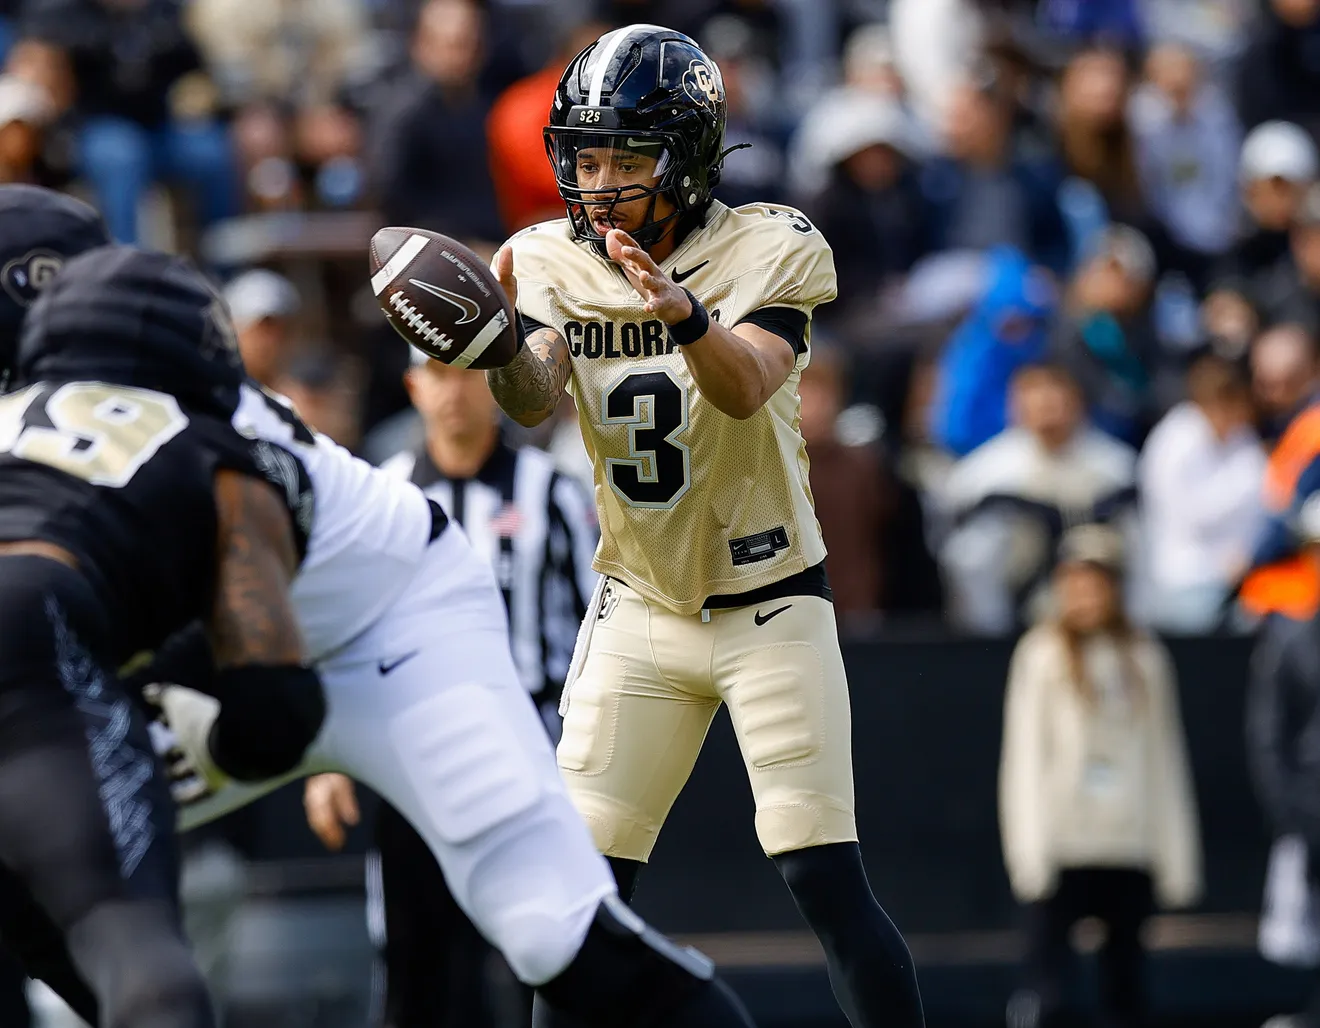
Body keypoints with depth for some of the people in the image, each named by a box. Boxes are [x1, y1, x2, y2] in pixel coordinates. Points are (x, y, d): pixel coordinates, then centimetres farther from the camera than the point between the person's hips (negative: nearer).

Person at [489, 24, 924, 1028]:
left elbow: (746, 389, -29)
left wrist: (684, 317, -50)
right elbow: (536, 401, -17)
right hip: (637, 608, 3)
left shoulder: (769, 248, -12)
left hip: (769, 606, -3)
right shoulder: (552, 262, -1)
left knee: (827, 884, -9)